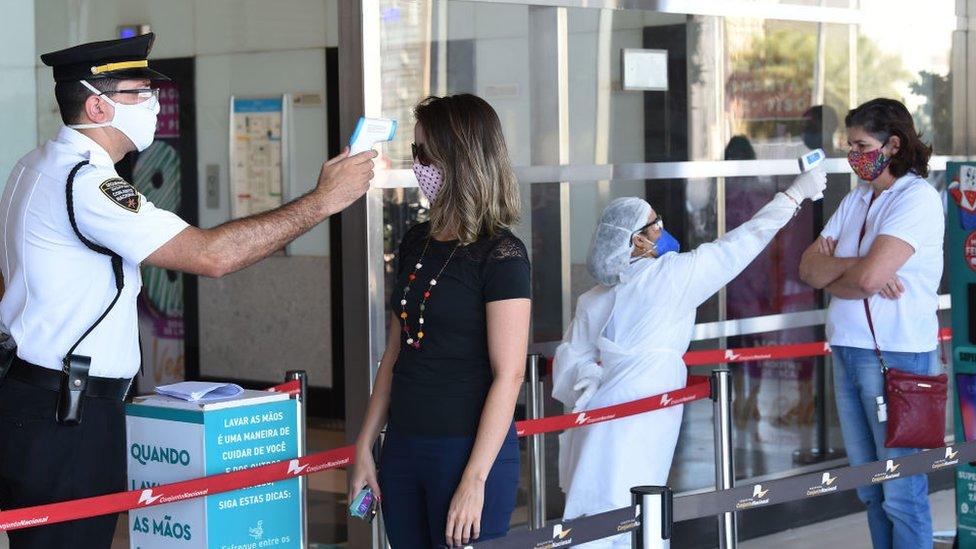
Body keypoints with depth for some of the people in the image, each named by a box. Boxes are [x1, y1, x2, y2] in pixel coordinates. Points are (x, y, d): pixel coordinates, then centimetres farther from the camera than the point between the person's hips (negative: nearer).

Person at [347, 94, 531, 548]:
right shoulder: (416, 245, 10)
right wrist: (365, 446, 11)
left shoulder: (500, 254, -11)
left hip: (468, 450, -7)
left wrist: (474, 481, -19)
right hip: (404, 447, 7)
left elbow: (508, 374, -15)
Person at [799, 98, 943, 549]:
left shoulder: (918, 198, -11)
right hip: (849, 352, 8)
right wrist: (853, 266, -13)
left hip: (898, 355, -8)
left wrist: (830, 275, -1)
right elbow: (809, 268, 5)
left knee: (902, 492, -3)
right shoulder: (856, 200, 14)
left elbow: (868, 277, -22)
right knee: (869, 489, 13)